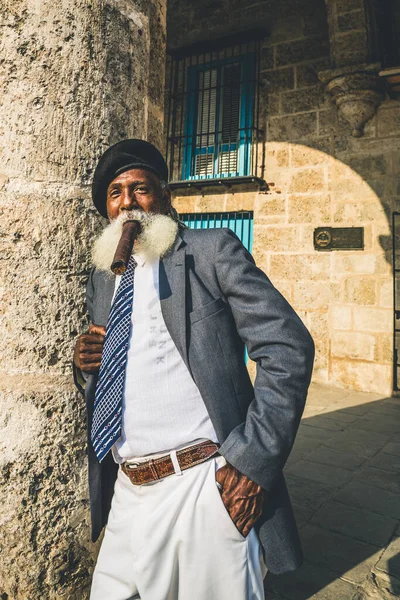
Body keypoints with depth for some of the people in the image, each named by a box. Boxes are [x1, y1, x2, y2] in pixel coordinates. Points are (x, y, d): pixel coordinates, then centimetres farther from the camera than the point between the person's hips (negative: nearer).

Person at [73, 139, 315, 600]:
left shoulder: (213, 250, -5)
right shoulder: (102, 276, 13)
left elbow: (289, 347, -12)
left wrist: (252, 460, -16)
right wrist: (85, 364, -2)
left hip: (205, 487, -5)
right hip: (127, 493, 6)